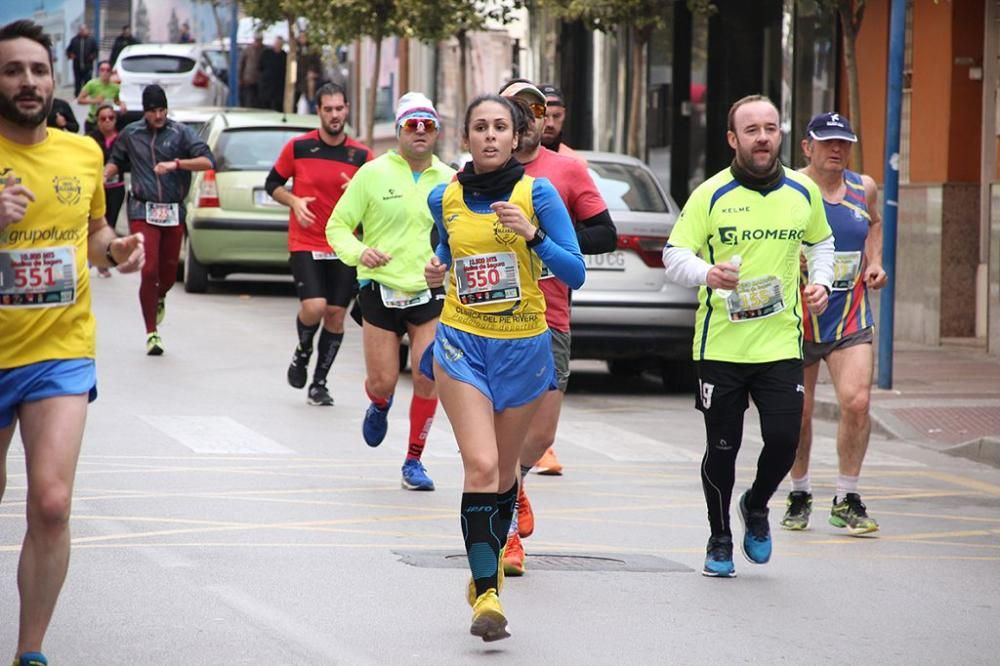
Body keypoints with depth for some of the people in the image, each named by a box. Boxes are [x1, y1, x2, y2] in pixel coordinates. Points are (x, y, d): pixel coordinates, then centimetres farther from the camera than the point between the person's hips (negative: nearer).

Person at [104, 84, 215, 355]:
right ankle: (152, 333, -2)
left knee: (169, 271, 10)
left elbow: (208, 161, -11)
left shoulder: (181, 133, 0)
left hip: (173, 211, 1)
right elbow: (116, 162, 24)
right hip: (143, 211, -1)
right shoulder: (130, 134, 7)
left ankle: (159, 299, 47)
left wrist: (176, 164, -24)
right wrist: (103, 176, 3)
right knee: (149, 271, -11)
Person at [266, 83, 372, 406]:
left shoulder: (362, 155, 1)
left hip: (344, 248, 2)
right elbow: (273, 183, 9)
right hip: (305, 244, -2)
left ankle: (319, 384, 16)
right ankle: (303, 352, 14)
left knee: (336, 315, 2)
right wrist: (294, 201, -10)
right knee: (314, 307, -19)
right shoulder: (298, 147, -2)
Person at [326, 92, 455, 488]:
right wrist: (358, 251, -18)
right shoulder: (373, 173, -2)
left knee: (427, 380, -9)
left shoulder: (449, 180, 5)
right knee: (381, 382, 1)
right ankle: (380, 406, 40)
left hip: (431, 294, 1)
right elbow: (338, 225, 1)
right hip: (381, 291, -1)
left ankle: (414, 462, 7)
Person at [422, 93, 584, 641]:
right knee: (480, 466, -17)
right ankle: (487, 594, -20)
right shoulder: (445, 199, 3)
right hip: (462, 343, 0)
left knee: (503, 471, 13)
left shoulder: (537, 193, -6)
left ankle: (486, 570, 35)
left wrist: (533, 234, -23)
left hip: (523, 348, 0)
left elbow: (575, 274, -8)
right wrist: (438, 273, 2)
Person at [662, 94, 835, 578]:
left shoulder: (803, 192, 5)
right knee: (722, 448, 3)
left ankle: (756, 506, 25)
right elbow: (674, 255, -6)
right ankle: (719, 540, 24)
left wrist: (820, 282, 6)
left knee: (784, 439, -7)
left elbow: (820, 241, 24)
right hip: (720, 346, -2)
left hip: (781, 343, 2)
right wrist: (706, 274, -26)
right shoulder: (711, 194, -5)